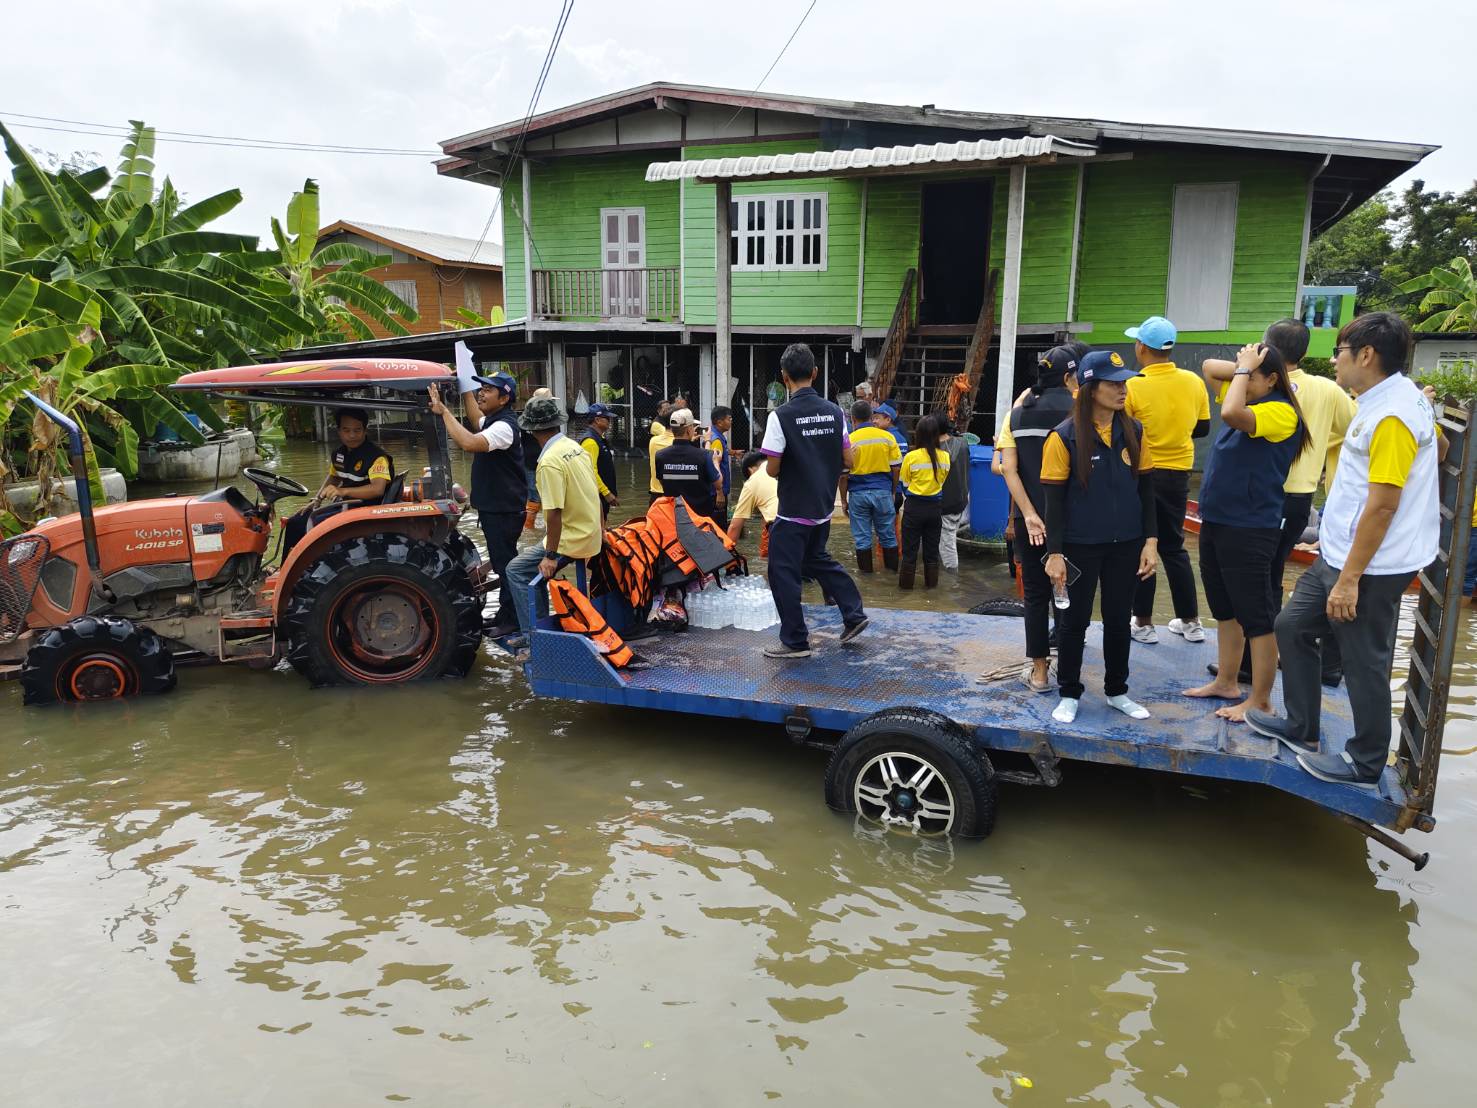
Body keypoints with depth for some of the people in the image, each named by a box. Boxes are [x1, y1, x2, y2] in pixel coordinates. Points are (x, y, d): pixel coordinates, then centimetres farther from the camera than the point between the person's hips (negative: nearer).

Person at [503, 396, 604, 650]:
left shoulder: (550, 462, -21)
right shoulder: (575, 447, 6)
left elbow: (554, 513, -24)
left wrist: (550, 556, -19)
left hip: (571, 542, -9)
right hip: (589, 535, 9)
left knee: (516, 570, -3)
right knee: (532, 564, 21)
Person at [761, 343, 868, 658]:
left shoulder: (780, 416, -17)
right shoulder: (833, 411, 0)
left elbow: (772, 469, -15)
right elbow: (848, 459, 5)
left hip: (793, 511, -6)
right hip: (823, 507, 6)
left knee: (783, 572, 5)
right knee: (817, 559, 26)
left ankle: (795, 641, 9)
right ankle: (854, 615, 25)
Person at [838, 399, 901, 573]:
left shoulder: (849, 441, -7)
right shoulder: (887, 437, -2)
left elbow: (844, 475, -5)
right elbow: (896, 468, 1)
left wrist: (843, 500, 5)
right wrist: (893, 492, 14)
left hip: (858, 493, -2)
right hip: (883, 491, 2)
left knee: (862, 536, 8)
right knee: (887, 533, 14)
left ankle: (867, 570, 15)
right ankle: (892, 568, 22)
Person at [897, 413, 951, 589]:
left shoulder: (911, 457, -14)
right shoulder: (945, 456, -6)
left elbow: (904, 485, -3)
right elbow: (942, 482, 7)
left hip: (914, 507, -3)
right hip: (935, 508, 3)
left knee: (910, 548, 8)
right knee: (932, 549, 14)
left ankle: (906, 583, 14)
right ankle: (931, 582, 22)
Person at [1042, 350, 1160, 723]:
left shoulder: (1133, 431, 0)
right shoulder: (1064, 437, -12)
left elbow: (1146, 490, 6)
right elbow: (1054, 500, -10)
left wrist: (1150, 541, 1)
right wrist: (1055, 553, -13)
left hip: (1125, 545, 4)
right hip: (1080, 547, -3)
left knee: (1119, 620, 14)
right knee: (1074, 620, 9)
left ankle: (1117, 691, 31)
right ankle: (1069, 694, 24)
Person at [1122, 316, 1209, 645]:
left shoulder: (1134, 386, -17)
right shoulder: (1193, 382, -2)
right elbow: (1203, 428, 8)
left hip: (1143, 474, -5)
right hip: (1178, 475, 5)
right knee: (1173, 546, 17)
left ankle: (1143, 623, 14)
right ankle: (1191, 621, 22)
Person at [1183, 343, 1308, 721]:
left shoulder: (1281, 412, -15)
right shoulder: (1246, 399, 10)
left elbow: (1231, 414, -32)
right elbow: (1210, 370, 19)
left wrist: (1246, 368, -18)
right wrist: (1243, 368, 2)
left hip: (1249, 529, -9)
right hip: (1216, 520, 9)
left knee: (1256, 616, -1)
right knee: (1224, 609, 18)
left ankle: (1261, 701, 7)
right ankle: (1225, 682, 31)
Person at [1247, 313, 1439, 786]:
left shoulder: (1393, 414, -22)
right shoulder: (1382, 400, 9)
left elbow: (1383, 505, -25)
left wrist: (1350, 579, -22)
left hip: (1369, 567, -10)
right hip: (1337, 553, 10)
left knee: (1364, 662, 3)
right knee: (1292, 627, 17)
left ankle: (1365, 764, 20)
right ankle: (1300, 726, 32)